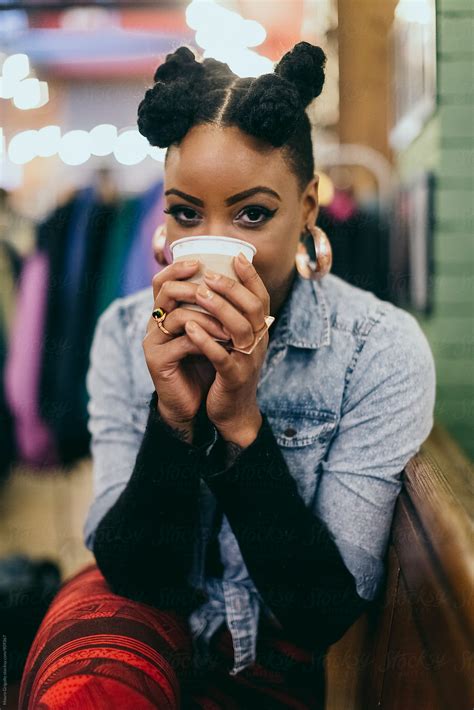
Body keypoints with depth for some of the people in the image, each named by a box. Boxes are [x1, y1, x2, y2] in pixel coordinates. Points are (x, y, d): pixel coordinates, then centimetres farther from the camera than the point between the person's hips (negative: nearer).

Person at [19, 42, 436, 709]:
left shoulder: (384, 349, -17)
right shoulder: (125, 334, -9)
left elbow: (331, 609, -18)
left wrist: (241, 423, -31)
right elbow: (128, 570, -11)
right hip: (152, 614, 0)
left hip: (288, 650, 1)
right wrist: (173, 419, -28)